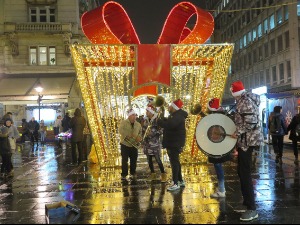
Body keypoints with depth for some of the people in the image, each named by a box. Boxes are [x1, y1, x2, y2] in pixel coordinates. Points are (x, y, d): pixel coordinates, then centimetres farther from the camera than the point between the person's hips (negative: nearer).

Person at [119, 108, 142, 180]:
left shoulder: (138, 124, 7)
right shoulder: (123, 122, -6)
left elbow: (140, 133, 16)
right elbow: (121, 130, -21)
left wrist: (139, 137, -6)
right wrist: (127, 135, -30)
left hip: (134, 145, 3)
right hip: (125, 144, -3)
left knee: (133, 160, 7)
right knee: (124, 160, -2)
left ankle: (133, 174, 21)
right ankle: (124, 175, 8)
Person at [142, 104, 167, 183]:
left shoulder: (157, 120, -9)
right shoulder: (146, 120, 10)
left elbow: (161, 131, -12)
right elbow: (144, 130, 20)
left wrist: (153, 133, -21)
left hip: (155, 143, -6)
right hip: (147, 143, 6)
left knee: (158, 159, -7)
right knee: (149, 159, 9)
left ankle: (163, 175, 3)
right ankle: (153, 174, 21)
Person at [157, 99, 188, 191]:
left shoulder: (178, 116, -21)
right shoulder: (175, 115, 15)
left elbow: (170, 125, -36)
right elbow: (168, 122, 22)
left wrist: (159, 121, -24)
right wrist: (162, 119, 5)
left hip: (175, 143, -11)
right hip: (173, 142, 11)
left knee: (174, 162, -9)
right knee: (175, 162, 16)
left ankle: (176, 183, -6)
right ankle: (180, 181, 25)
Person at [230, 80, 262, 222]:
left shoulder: (245, 101, -16)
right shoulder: (243, 101, 16)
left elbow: (251, 122, -25)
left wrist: (238, 133, -18)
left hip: (247, 141, -11)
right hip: (244, 140, 11)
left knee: (245, 173, -9)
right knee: (242, 172, 15)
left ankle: (252, 209, -3)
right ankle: (247, 203, 24)